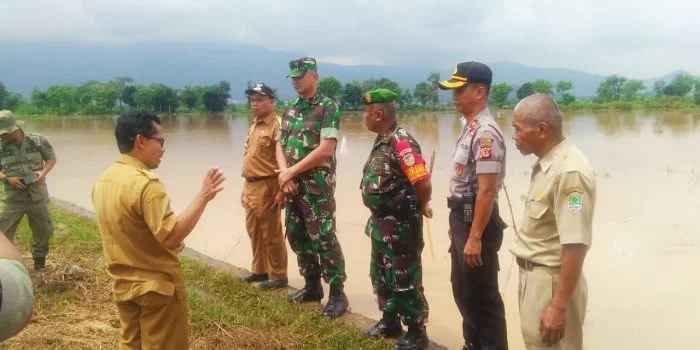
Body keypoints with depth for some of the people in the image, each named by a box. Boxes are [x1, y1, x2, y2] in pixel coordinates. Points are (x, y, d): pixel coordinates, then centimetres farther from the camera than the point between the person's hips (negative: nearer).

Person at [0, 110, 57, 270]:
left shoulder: (38, 140, -9)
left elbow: (51, 158, 2)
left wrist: (43, 172, -15)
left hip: (37, 195, 0)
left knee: (43, 229, 13)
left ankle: (39, 258, 35)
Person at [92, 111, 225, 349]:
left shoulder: (103, 180, 3)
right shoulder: (145, 182, -25)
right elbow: (172, 237, -30)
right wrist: (203, 197, -27)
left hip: (123, 284, 8)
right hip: (156, 286, -8)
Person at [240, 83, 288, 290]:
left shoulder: (277, 125, -13)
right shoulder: (254, 126, 16)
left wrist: (279, 192, -20)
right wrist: (245, 187, 20)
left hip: (266, 187, -9)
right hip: (250, 186, 9)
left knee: (271, 234, 0)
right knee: (254, 231, 18)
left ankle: (278, 276, 13)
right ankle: (259, 270, 32)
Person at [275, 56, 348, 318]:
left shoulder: (328, 107, -8)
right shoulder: (289, 108, 13)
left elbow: (326, 149, -16)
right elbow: (280, 144, 12)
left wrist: (291, 172, -12)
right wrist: (284, 174, -7)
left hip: (317, 184, -7)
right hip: (291, 184, 8)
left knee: (324, 238, -7)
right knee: (297, 236, 13)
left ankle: (337, 294, 4)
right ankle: (312, 286, 27)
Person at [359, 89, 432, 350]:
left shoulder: (402, 143, -22)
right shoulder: (381, 141, 8)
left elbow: (423, 183, -26)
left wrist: (420, 207, -9)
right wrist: (378, 217, 13)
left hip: (400, 224, -10)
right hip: (381, 222, 10)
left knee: (404, 281, 2)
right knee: (380, 276, 20)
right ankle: (390, 321, 37)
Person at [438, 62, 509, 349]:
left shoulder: (485, 132, -20)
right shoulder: (470, 127, 11)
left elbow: (487, 190, -24)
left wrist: (475, 238, -25)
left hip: (477, 222, -10)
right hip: (463, 218, 10)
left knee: (482, 295, 2)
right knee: (463, 290, 21)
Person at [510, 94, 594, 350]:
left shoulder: (569, 172, -24)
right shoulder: (546, 163, 6)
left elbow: (576, 246, -26)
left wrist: (559, 307, -25)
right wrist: (529, 276, 17)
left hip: (552, 280, -9)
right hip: (534, 275, 9)